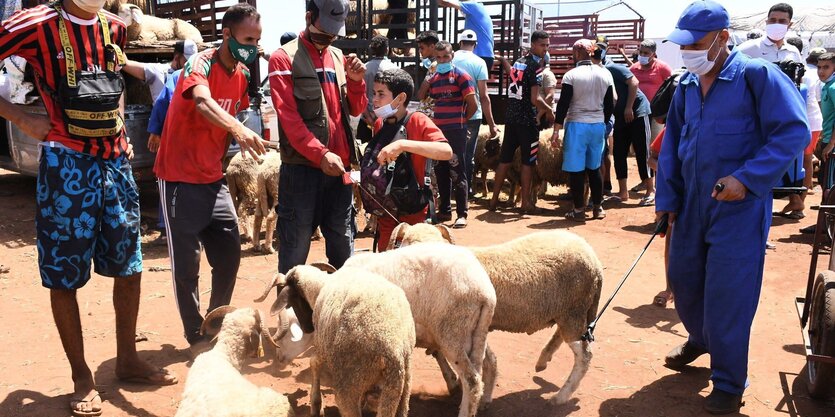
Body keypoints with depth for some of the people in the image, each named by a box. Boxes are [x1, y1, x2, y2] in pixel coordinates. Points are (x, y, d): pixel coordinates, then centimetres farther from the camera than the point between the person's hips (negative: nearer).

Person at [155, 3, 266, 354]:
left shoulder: (243, 75, 6)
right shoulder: (201, 64, -18)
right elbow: (202, 102, -39)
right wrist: (238, 129, -57)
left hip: (213, 178, 7)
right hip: (180, 179, -7)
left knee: (229, 255, 10)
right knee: (186, 264, -2)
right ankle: (196, 337, 13)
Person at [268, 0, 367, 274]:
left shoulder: (338, 57, 15)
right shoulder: (284, 59, -2)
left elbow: (355, 110, 18)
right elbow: (289, 117, -12)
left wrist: (356, 81, -2)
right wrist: (321, 154, -22)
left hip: (338, 168, 6)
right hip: (301, 168, -5)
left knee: (344, 246, 12)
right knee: (295, 250, 1)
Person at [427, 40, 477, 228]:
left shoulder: (460, 76, -3)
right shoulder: (433, 79, 14)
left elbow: (473, 105, -5)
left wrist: (460, 121, 5)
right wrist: (434, 121, 9)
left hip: (456, 132, -6)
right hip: (437, 131, 6)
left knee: (457, 173, -6)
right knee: (441, 172, 11)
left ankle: (462, 214, -2)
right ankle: (444, 210, 21)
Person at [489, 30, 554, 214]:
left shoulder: (517, 63, 13)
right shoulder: (536, 66, -11)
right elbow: (535, 99, -18)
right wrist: (549, 111, -2)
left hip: (511, 117, 7)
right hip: (527, 120, -7)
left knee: (505, 159, 10)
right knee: (528, 161, 2)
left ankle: (494, 199, 13)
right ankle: (526, 202, 8)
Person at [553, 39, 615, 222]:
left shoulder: (571, 75, -9)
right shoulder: (605, 74, 5)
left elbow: (563, 104, -10)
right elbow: (610, 104, 10)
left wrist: (557, 128, -5)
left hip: (576, 125, -5)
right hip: (598, 125, 5)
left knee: (576, 169, 2)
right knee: (594, 168, 15)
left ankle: (579, 210, 6)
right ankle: (598, 207, 20)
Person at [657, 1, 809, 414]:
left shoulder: (756, 75, -11)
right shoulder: (685, 87, 7)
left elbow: (794, 130, -15)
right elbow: (671, 147, 14)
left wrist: (747, 178, -22)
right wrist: (666, 197, 9)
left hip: (739, 208, -6)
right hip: (692, 205, 6)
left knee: (727, 295, -4)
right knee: (683, 279, 16)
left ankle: (728, 383, 15)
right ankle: (700, 338, 46)